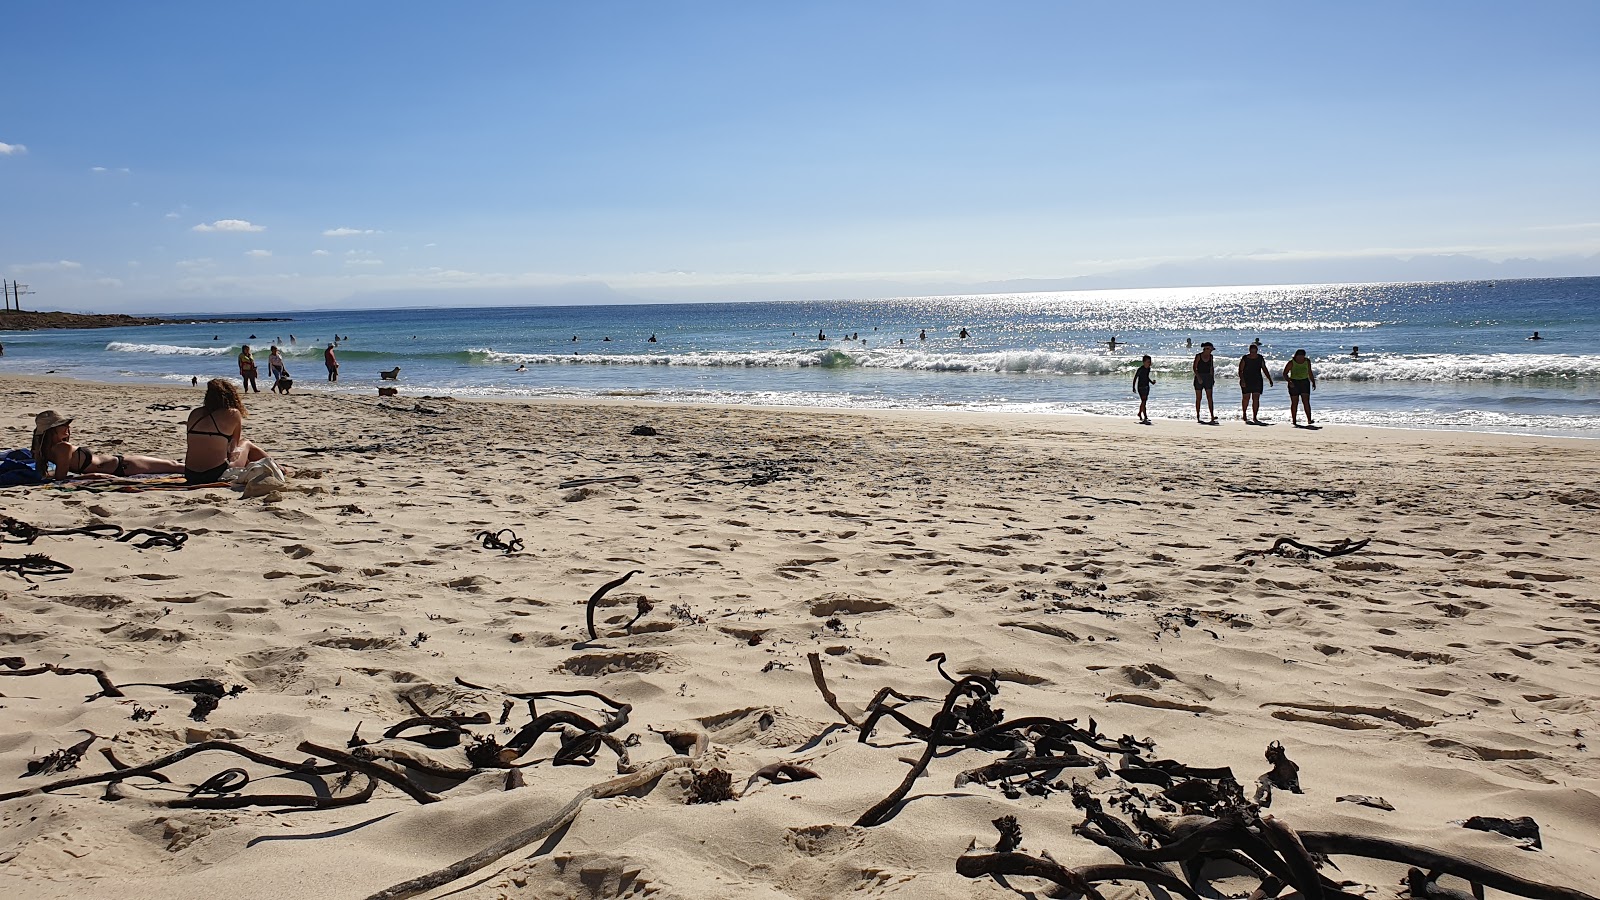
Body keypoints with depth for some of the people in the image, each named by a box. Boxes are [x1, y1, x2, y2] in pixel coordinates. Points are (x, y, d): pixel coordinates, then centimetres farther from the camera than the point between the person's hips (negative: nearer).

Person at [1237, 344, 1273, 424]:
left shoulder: (1260, 358, 3)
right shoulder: (1245, 358, -7)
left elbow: (1264, 369, 11)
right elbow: (1240, 370, -8)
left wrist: (1270, 379, 6)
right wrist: (1242, 380, -21)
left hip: (1257, 381, 2)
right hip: (1246, 381, -2)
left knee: (1256, 399, -5)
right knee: (1246, 398, 6)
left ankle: (1255, 417, -3)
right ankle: (1244, 414, 28)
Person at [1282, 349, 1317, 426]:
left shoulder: (1307, 361, 3)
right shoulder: (1291, 363, -9)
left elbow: (1310, 372, 14)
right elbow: (1285, 373, -7)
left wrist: (1313, 382, 14)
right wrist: (1289, 381, -23)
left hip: (1304, 382, 2)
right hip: (1294, 383, -2)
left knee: (1306, 402, -9)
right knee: (1294, 403, 1)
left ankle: (1309, 420, -14)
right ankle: (1294, 422, 7)